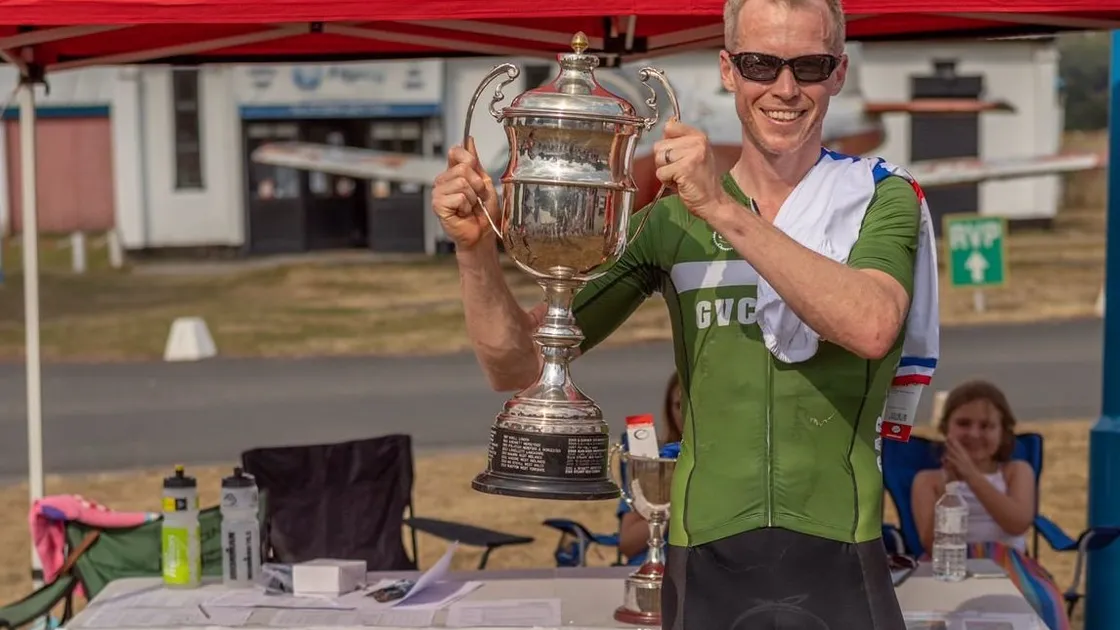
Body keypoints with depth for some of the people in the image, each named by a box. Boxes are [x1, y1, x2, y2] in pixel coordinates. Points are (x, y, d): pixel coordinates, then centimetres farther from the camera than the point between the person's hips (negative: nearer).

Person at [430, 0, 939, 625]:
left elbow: (871, 326, -22)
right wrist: (477, 248, -13)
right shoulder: (668, 217, 5)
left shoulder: (882, 198, 0)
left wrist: (724, 211, -26)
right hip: (704, 562, 2)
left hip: (839, 568, -2)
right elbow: (518, 366, 4)